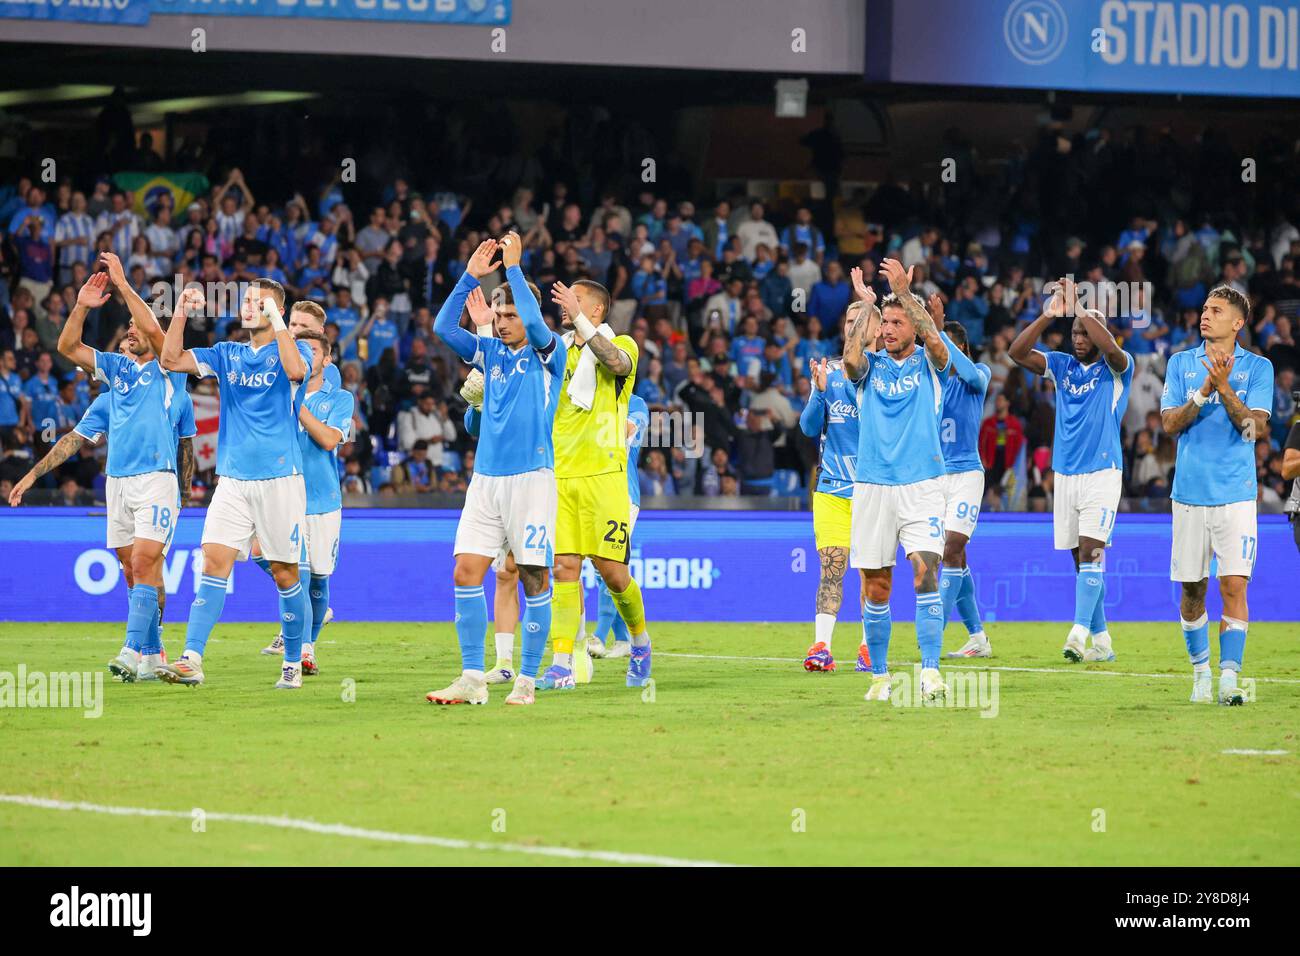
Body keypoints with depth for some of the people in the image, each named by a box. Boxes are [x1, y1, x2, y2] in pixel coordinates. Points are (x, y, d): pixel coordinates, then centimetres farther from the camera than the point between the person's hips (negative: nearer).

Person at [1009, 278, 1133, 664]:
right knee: (1081, 559, 7)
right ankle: (1101, 641, 13)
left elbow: (1111, 348, -26)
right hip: (1065, 473, 5)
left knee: (1090, 552, -17)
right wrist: (1049, 315, -13)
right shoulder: (1062, 366, 10)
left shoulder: (1115, 368, -2)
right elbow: (1018, 352, -2)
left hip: (1102, 473, -5)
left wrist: (1080, 309, -22)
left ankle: (1080, 634, -26)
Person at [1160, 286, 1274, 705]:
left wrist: (1225, 389, -18)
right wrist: (1202, 393, -15)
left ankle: (1229, 678, -12)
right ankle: (1200, 672, 21)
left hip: (1235, 493, -2)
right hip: (1190, 492, 2)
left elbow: (1255, 428, -7)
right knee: (1192, 589, 6)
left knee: (1234, 585, -11)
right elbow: (1170, 423, 0)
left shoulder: (1258, 368, 3)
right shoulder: (1181, 364, 9)